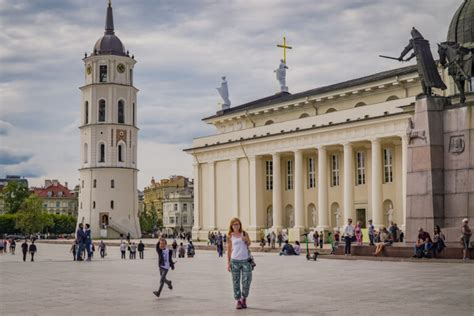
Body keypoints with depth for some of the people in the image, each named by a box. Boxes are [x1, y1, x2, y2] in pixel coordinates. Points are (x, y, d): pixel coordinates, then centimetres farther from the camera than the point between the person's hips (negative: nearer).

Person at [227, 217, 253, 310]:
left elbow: (249, 244, 5)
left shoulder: (244, 233, 6)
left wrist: (246, 240, -17)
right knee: (236, 282, 2)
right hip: (235, 261, 0)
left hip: (245, 260, 0)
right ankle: (238, 301, 11)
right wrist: (228, 263, 4)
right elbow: (229, 250, 9)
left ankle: (244, 299, 19)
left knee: (246, 281, -2)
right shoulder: (230, 236, 5)